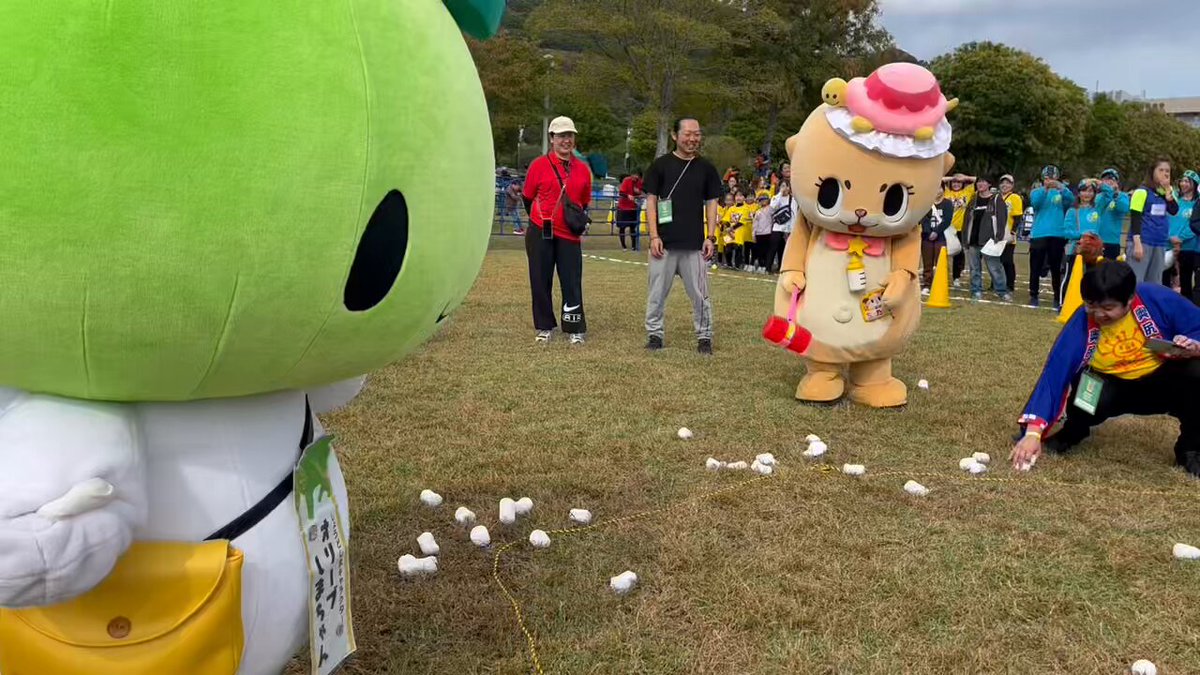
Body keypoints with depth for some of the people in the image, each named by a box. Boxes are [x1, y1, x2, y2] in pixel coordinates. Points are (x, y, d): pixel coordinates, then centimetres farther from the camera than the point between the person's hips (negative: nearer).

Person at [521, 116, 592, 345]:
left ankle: (575, 329, 11)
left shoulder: (583, 169, 8)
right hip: (540, 233, -1)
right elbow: (528, 199, 5)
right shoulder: (539, 165, -2)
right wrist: (541, 220, 4)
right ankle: (545, 327, 18)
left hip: (569, 235, 2)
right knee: (540, 281, 5)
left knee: (572, 283, 0)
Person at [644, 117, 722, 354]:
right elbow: (651, 201, 1)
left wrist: (710, 237, 1)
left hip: (695, 244, 1)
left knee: (700, 294, 3)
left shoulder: (706, 168, 8)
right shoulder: (661, 165, 2)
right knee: (657, 292, 5)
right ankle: (654, 334, 17)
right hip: (664, 243, -1)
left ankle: (704, 337, 14)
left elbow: (711, 204, 10)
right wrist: (654, 236, -7)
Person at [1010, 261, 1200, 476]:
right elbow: (1054, 374, -27)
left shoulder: (1157, 299, -22)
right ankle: (1073, 432, 6)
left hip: (1162, 380, 1)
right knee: (1082, 400, -34)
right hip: (1114, 386, -1)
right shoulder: (1081, 324, -23)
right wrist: (1033, 432, -35)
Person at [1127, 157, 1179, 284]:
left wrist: (1168, 190, -7)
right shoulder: (1142, 191, -6)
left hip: (1160, 244, 7)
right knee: (1135, 282, -11)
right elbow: (1135, 218, -11)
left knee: (1155, 284, 11)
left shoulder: (1168, 191, 14)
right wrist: (1137, 243, -19)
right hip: (1142, 242, -7)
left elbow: (1174, 211, 0)